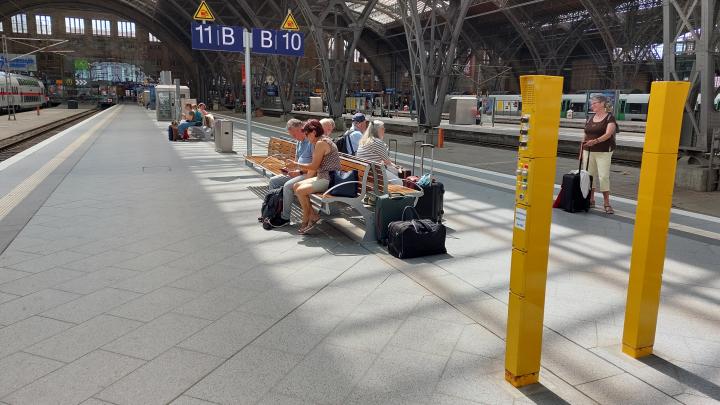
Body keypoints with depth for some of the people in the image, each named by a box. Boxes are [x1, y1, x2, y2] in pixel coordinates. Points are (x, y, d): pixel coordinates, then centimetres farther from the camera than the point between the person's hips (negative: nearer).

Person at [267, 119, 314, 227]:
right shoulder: (299, 142, 15)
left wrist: (300, 172, -21)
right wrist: (290, 169, 4)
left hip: (308, 174, -10)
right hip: (299, 173, 10)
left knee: (288, 185, -30)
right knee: (273, 181, 4)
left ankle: (285, 218, -18)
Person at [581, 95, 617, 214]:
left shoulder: (610, 118, -3)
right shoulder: (590, 119, 14)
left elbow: (608, 134, -17)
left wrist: (596, 141, -34)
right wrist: (581, 152, 12)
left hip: (604, 152, -5)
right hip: (588, 151, 5)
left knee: (603, 176, -9)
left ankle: (606, 203, -2)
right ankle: (591, 200, 15)